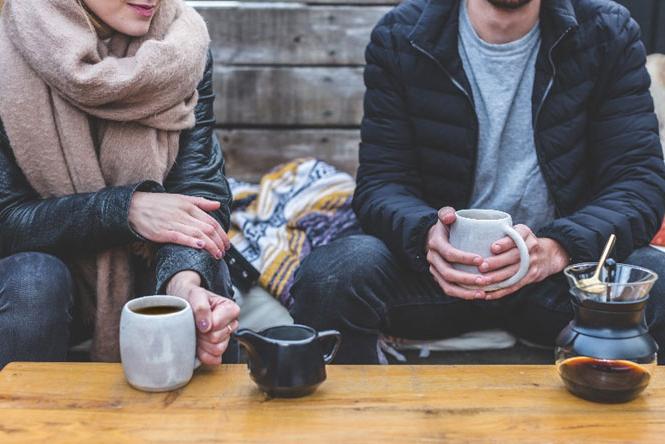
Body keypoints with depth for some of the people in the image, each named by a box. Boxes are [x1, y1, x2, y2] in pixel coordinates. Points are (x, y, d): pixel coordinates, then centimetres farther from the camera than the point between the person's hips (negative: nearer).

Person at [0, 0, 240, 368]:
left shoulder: (184, 48, -10)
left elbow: (200, 186, -16)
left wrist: (185, 278, -37)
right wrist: (125, 207, -30)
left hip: (150, 268, 1)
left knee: (203, 278, -28)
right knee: (32, 280, -31)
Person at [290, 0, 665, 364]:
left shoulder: (610, 33, 0)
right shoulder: (399, 37, -1)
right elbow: (381, 181, -3)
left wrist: (557, 248, -28)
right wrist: (426, 235, -28)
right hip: (447, 261, 0)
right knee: (330, 276, -29)